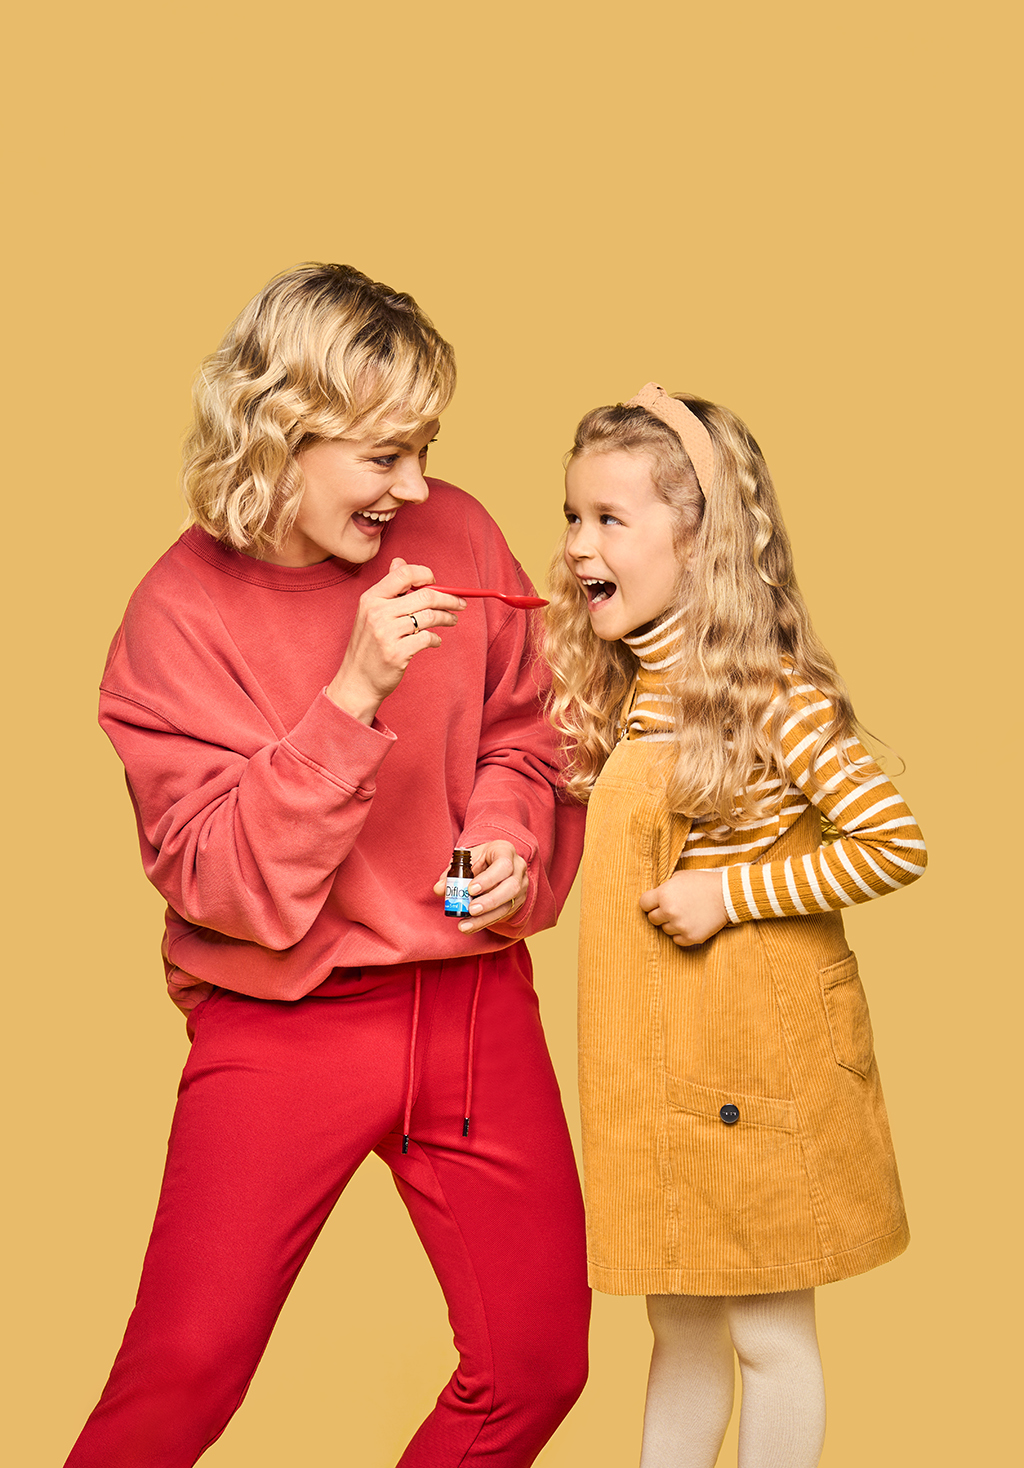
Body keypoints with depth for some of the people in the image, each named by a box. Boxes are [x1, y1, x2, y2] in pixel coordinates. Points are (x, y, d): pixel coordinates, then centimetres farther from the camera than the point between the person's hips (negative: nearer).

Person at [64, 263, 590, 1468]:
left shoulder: (454, 536, -2)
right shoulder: (182, 612, -11)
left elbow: (524, 730, 13)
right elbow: (221, 882, -17)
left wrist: (509, 837, -7)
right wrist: (354, 693, -26)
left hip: (473, 1004, 4)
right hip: (280, 1025, -3)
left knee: (537, 1365, 8)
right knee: (183, 1371, -1)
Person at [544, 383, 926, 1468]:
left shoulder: (772, 695, -17)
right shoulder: (624, 695, 6)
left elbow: (895, 843, -19)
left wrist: (732, 893, -19)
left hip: (754, 1060, -7)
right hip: (652, 1064, 7)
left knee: (768, 1333, 10)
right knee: (679, 1331, 20)